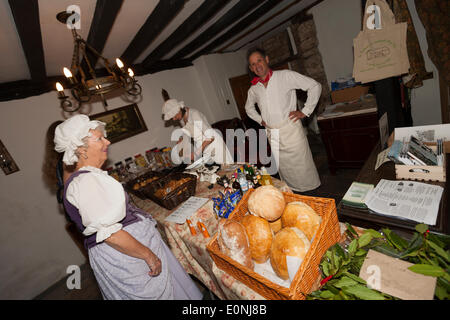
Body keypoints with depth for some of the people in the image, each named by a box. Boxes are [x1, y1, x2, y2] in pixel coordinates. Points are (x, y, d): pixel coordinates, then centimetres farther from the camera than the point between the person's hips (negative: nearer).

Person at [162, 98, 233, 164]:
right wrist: (182, 139, -2)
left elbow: (210, 137, -28)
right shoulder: (181, 117, -3)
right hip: (199, 145, 7)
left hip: (213, 144, -7)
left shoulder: (195, 115, -27)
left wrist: (196, 153, -25)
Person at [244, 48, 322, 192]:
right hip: (272, 134, 4)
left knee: (302, 166, 2)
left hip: (290, 129, -4)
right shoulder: (254, 89, 9)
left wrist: (305, 111, -7)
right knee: (283, 169, 11)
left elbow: (315, 86, -2)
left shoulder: (285, 76, -4)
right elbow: (249, 107, 29)